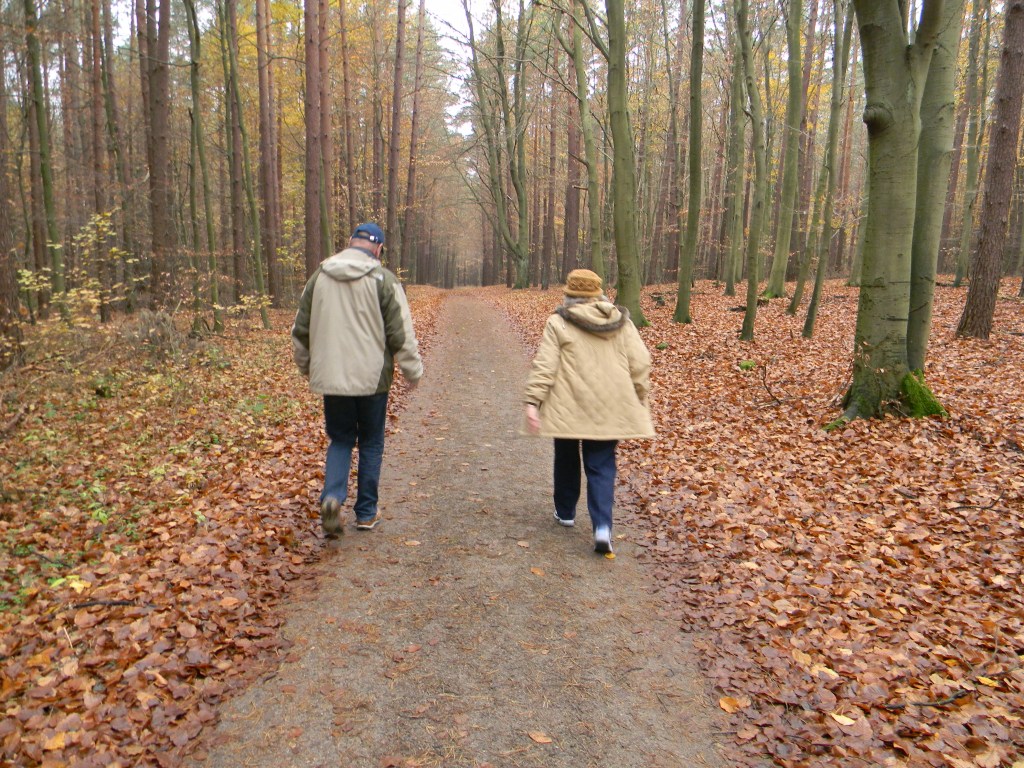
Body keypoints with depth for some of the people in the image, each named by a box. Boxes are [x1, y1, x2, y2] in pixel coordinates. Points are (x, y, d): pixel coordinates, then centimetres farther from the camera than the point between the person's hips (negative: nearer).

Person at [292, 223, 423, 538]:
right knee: (371, 444, 12)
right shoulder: (383, 280, -7)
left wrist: (306, 366, 26)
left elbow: (300, 331, 11)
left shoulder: (319, 276, 5)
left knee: (340, 440, 16)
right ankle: (366, 512, 20)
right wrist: (413, 372, 5)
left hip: (331, 378, 3)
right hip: (371, 378, -2)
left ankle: (332, 496, -8)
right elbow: (401, 334, -8)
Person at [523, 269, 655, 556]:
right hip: (609, 409, 2)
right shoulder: (621, 321, 4)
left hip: (568, 407, -2)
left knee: (566, 459, 19)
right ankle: (602, 526, -10)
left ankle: (565, 512, 34)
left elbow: (544, 366, -12)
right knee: (601, 467, 5)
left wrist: (533, 401, -12)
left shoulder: (558, 323, -5)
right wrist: (638, 400, 12)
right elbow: (639, 364, 2)